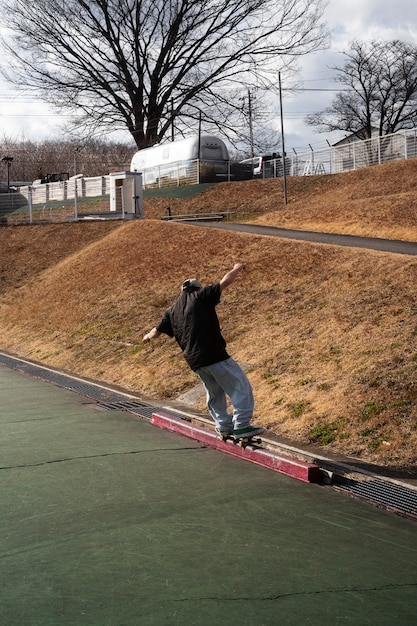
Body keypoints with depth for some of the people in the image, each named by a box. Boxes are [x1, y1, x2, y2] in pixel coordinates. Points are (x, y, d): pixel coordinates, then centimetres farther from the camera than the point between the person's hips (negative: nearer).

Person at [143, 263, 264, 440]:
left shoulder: (172, 311, 18)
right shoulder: (201, 296, 1)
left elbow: (157, 330, 30)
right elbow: (225, 281, -2)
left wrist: (148, 336, 52)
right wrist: (237, 269, 17)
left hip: (194, 361, 7)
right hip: (214, 355, -7)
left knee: (214, 392, 22)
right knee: (240, 385, -3)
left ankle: (224, 427, 23)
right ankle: (242, 425, -10)